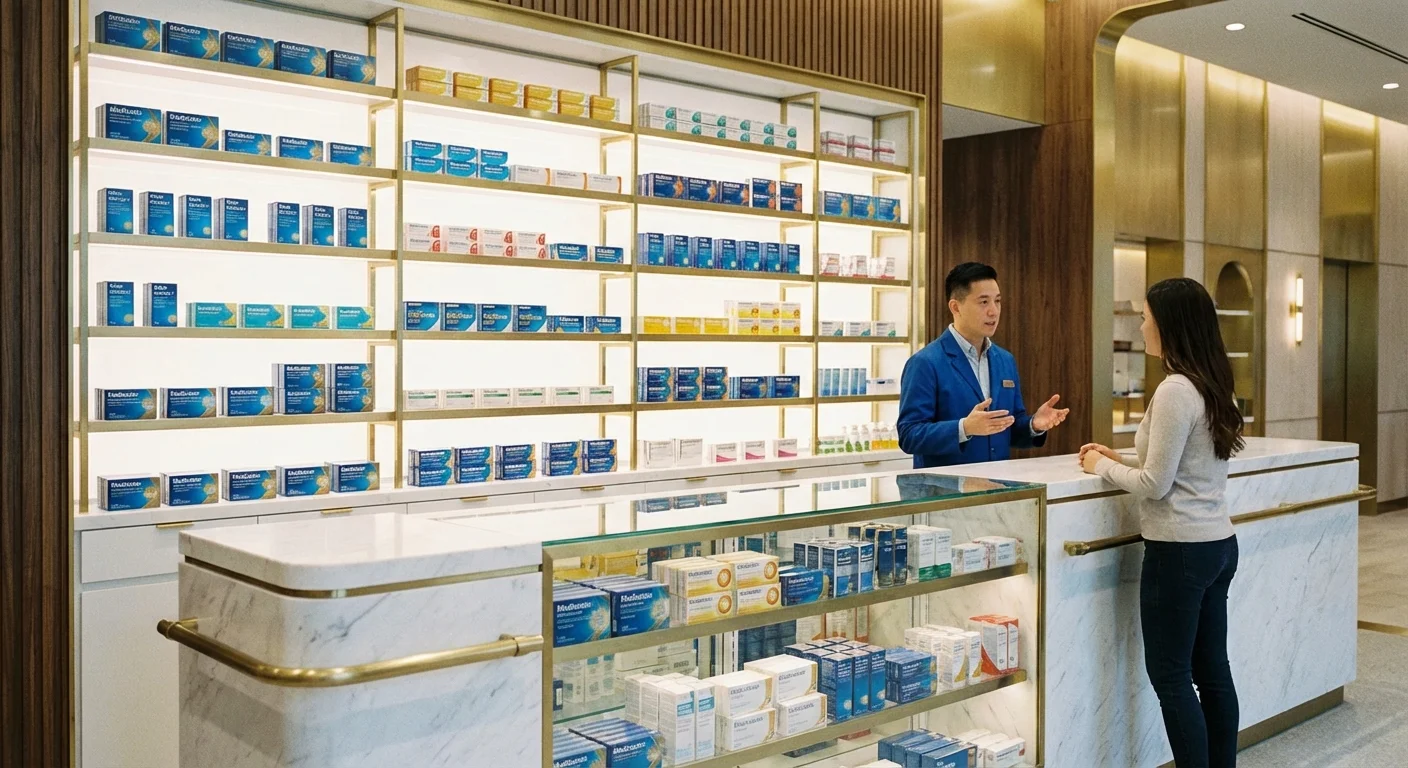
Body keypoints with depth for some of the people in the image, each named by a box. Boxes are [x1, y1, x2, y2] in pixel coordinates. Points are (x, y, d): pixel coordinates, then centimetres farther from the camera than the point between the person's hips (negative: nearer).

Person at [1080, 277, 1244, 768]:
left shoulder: (1175, 391, -19)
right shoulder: (1212, 386, 9)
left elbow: (1155, 484, -17)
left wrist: (1102, 467, -2)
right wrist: (1118, 457, 13)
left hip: (1180, 550, -9)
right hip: (1218, 543, 9)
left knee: (1170, 677, 2)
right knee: (1212, 671, 15)